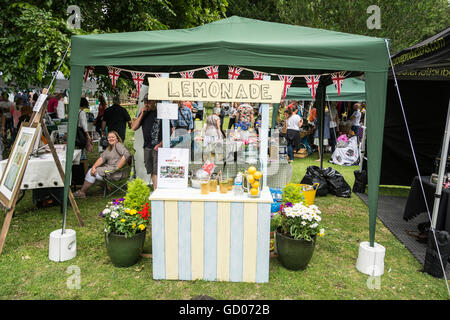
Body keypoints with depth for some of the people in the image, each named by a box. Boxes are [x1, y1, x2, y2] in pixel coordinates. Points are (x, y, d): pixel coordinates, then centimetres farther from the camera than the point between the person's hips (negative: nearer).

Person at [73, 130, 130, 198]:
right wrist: (94, 167, -9)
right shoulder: (109, 148, 20)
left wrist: (117, 168, -23)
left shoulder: (118, 145, -8)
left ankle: (82, 192, 5)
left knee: (91, 173, -8)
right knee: (91, 171, 2)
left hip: (116, 173, -9)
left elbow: (126, 154, -25)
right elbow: (101, 158, 8)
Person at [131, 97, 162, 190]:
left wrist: (160, 144, -12)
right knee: (152, 171, 11)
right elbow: (134, 128, 8)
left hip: (158, 147, -6)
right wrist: (142, 114, -1)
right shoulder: (144, 113, 14)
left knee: (157, 171, -11)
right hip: (147, 147, 6)